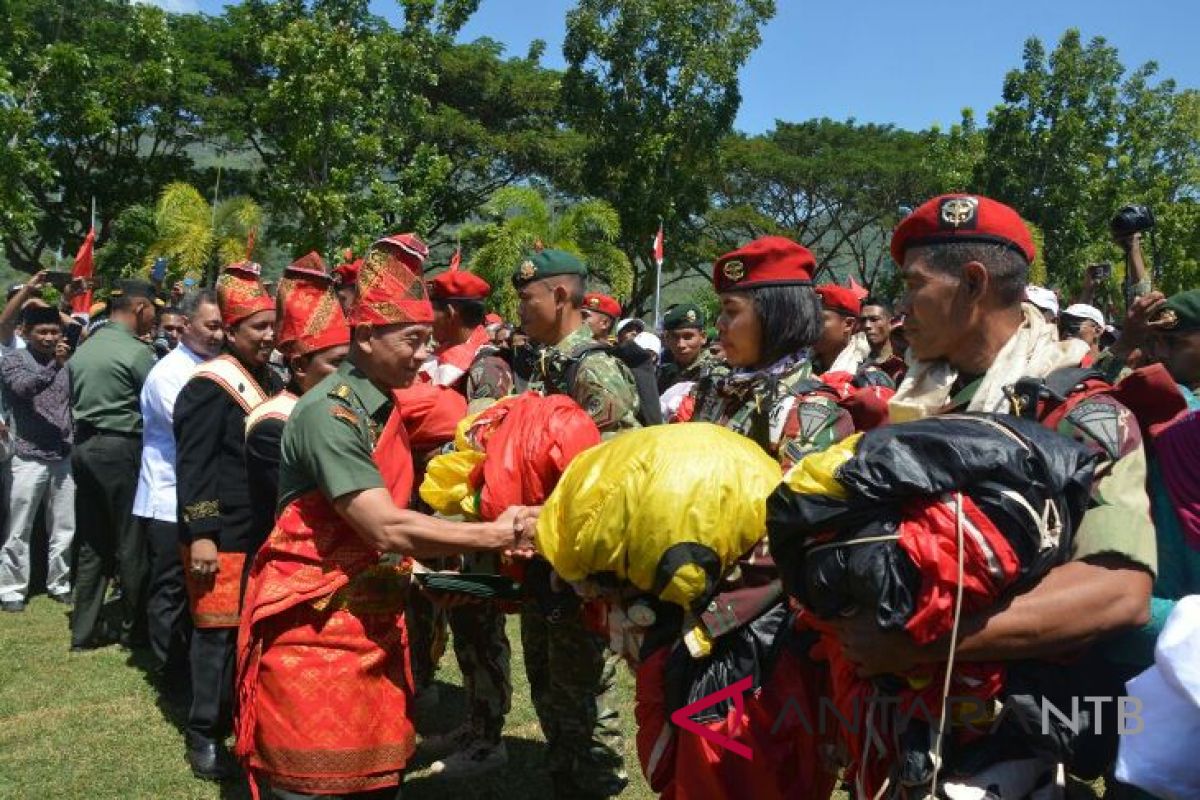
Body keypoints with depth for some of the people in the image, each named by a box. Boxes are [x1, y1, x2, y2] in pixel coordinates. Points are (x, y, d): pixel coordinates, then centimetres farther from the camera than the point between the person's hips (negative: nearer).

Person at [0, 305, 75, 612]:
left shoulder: (67, 362, 8)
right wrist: (54, 366, -39)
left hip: (64, 457, 4)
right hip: (29, 458, -4)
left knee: (64, 529, 10)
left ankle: (59, 584, 22)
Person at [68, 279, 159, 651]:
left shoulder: (83, 349, 11)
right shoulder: (137, 352, -12)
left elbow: (75, 401, 15)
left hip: (85, 447, 7)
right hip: (122, 449, -7)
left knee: (92, 542, 11)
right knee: (132, 542, 4)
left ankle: (84, 630, 15)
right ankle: (134, 627, 14)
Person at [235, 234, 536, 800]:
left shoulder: (385, 407, 9)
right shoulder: (328, 413, -20)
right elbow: (389, 529, -26)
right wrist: (499, 535, -19)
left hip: (374, 621, 8)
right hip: (314, 627, -8)